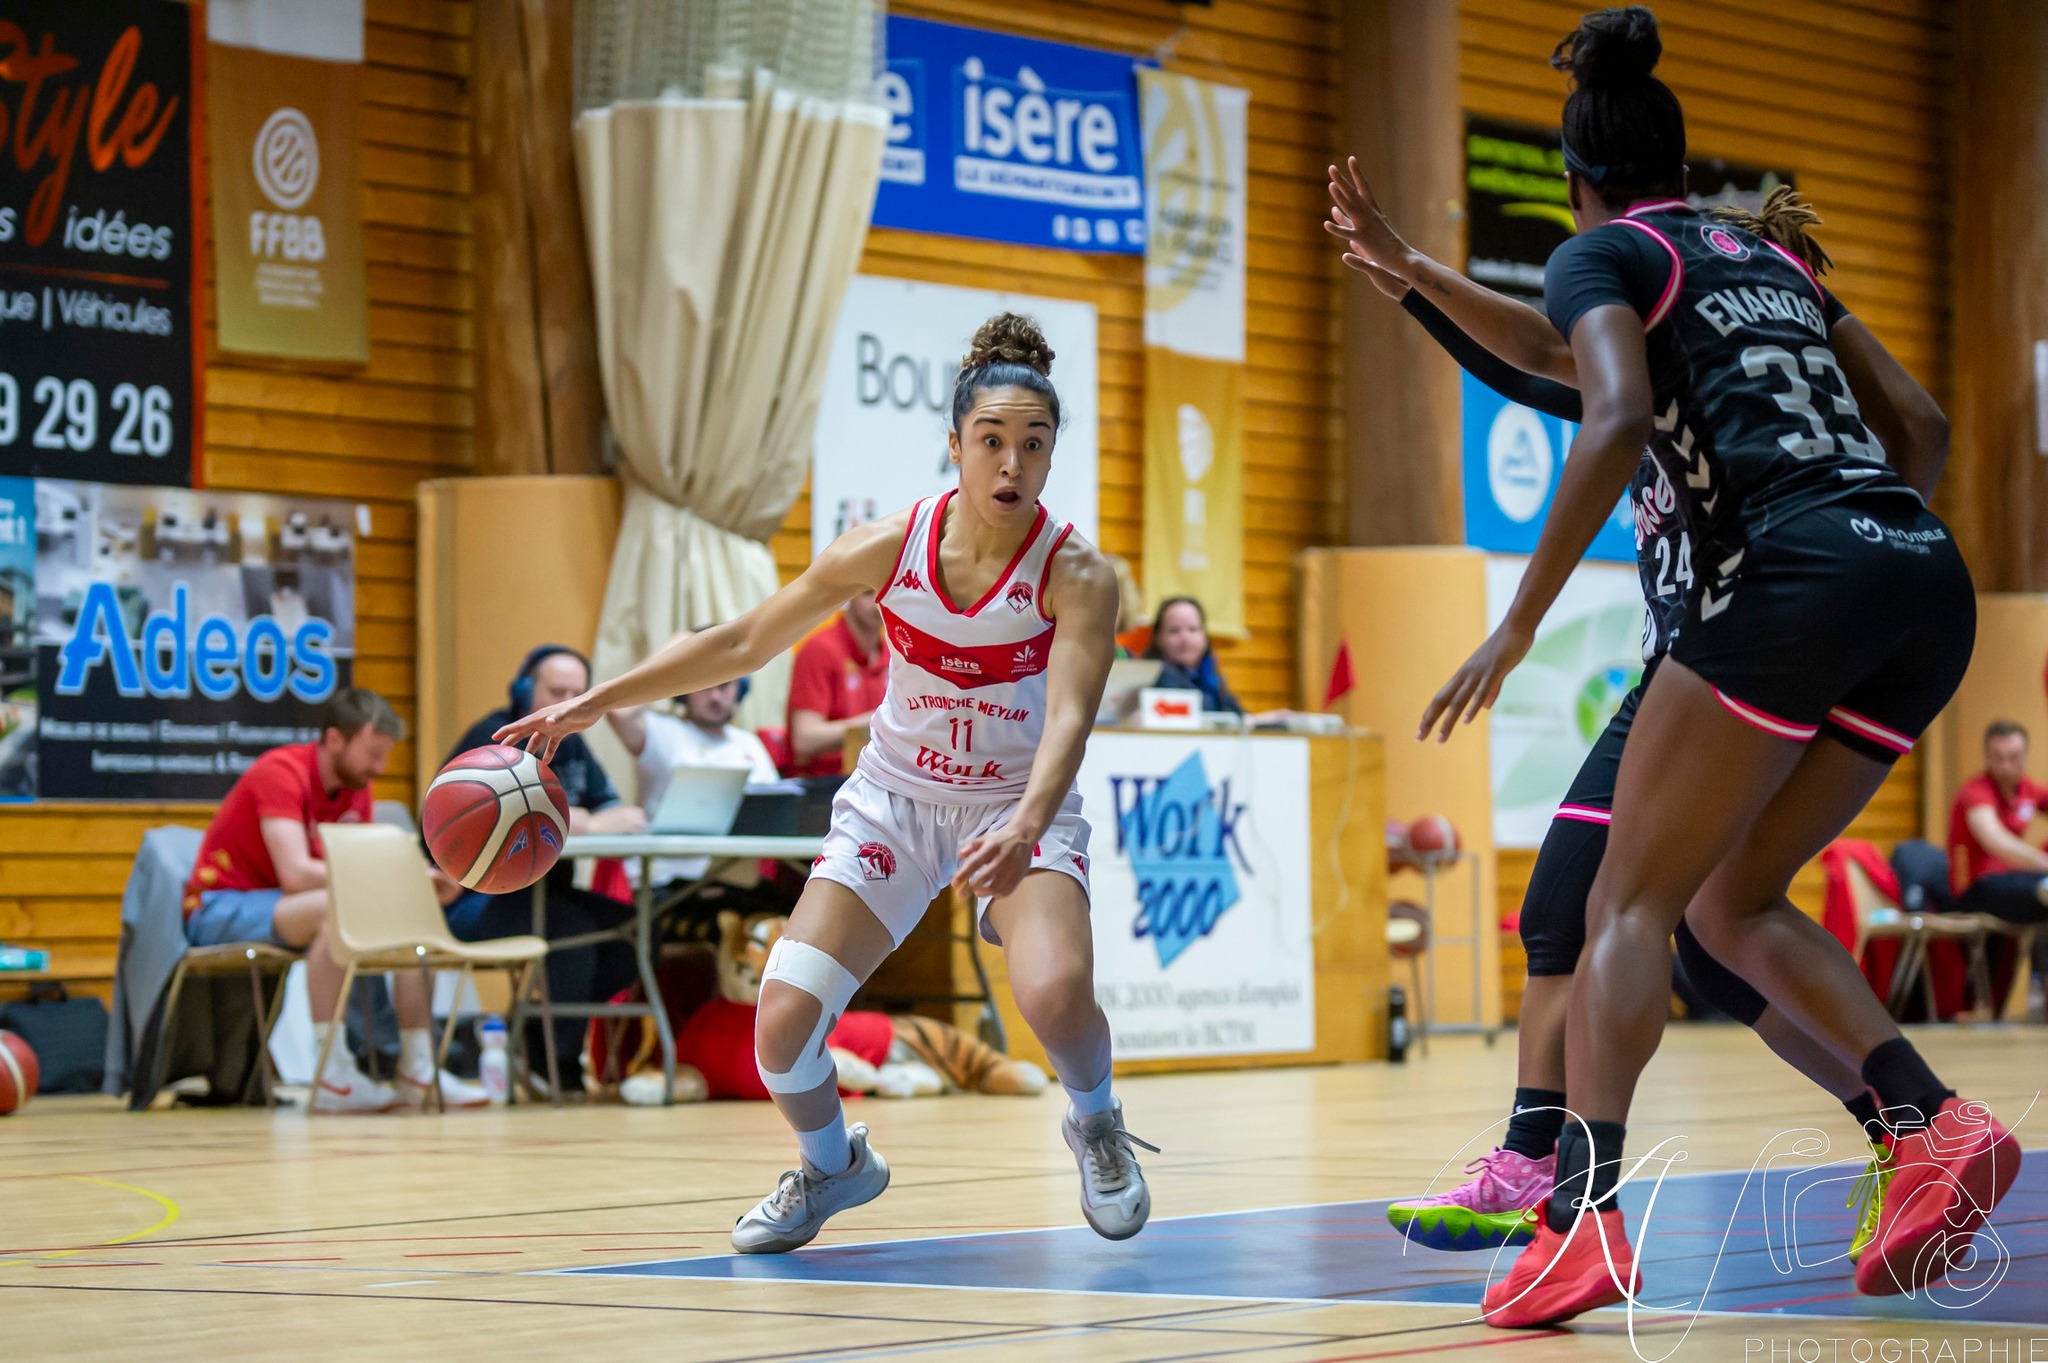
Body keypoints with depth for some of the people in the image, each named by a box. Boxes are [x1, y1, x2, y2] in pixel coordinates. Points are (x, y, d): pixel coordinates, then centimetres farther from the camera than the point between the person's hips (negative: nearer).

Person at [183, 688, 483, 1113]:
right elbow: (296, 874, -33)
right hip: (219, 909, -8)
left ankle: (419, 1071, -8)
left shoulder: (357, 788, 3)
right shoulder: (281, 773, -22)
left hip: (280, 907, 8)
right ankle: (332, 1075, -36)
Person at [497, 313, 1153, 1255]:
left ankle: (1096, 1126, 5)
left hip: (1020, 807, -2)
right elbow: (743, 643, -3)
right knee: (782, 1023, -12)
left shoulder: (1076, 575, -19)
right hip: (894, 800, 3)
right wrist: (592, 703, -6)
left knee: (1054, 991, -32)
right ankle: (832, 1165, 23)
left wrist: (1024, 828, -51)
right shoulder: (891, 546, -13)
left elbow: (1069, 718, -31)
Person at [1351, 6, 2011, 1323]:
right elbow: (1922, 422, 26)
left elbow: (1617, 422, -11)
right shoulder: (1767, 258, 28)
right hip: (1930, 585, 7)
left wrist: (1518, 625, -11)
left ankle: (1585, 1216, -16)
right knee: (1735, 901, 17)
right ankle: (1936, 1123, -1)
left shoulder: (1603, 255, 8)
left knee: (1632, 898, -1)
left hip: (1793, 572, -7)